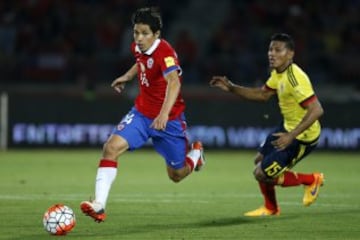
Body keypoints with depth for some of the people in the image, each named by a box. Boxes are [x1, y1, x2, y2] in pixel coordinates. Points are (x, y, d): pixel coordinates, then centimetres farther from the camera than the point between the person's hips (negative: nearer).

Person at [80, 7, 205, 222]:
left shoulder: (164, 52, -27)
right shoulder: (138, 48, -4)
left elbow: (174, 82, -45)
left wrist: (164, 114, -58)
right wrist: (128, 76, 18)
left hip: (168, 119, -5)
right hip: (142, 113, 5)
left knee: (176, 175, 9)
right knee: (112, 147, -20)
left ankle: (195, 152, 45)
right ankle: (99, 205, -22)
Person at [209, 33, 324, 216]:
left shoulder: (295, 78, -28)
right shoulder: (278, 73, 2)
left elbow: (316, 110, -32)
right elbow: (262, 94, 18)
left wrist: (291, 136, -35)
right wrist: (231, 88, 9)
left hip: (302, 135, -10)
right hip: (288, 127, 10)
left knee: (262, 174, -7)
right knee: (260, 160, 24)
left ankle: (312, 180, 10)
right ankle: (270, 208, 43)